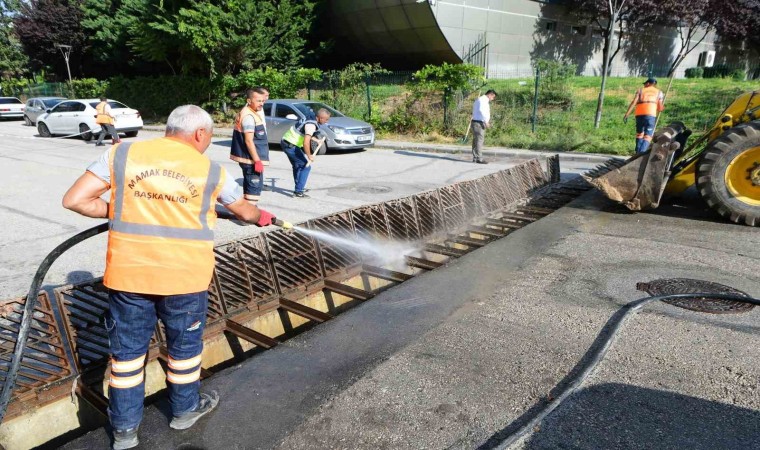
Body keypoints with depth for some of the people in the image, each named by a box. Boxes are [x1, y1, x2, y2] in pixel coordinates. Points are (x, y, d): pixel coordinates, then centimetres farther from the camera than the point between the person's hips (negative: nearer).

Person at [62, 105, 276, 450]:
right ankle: (185, 409, 39)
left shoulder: (121, 154, 0)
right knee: (185, 344, 19)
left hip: (129, 272, 2)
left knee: (127, 348, 16)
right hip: (185, 275, -1)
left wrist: (119, 211, 11)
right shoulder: (211, 171, 0)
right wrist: (263, 217, 37)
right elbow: (242, 210, 16)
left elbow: (75, 200, -3)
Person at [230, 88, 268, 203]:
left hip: (249, 158, 11)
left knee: (250, 184, 19)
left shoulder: (252, 113, 12)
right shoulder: (249, 116, -19)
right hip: (251, 158, -11)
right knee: (255, 185, -8)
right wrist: (257, 161, -24)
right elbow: (249, 141, -24)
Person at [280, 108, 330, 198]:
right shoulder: (311, 125, -21)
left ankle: (299, 188, 38)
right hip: (291, 145, -10)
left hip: (286, 141, 10)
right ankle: (298, 192, -7)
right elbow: (306, 143, -30)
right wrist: (309, 156, -19)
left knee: (297, 165, 25)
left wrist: (317, 141, 25)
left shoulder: (311, 121, 7)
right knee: (306, 166, -6)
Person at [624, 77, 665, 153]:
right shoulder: (659, 92, 18)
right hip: (651, 115, -2)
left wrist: (627, 114, -3)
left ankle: (638, 153, 17)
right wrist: (663, 107, 35)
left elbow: (633, 102, 3)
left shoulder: (640, 90, 19)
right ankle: (641, 153, -20)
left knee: (639, 134, 20)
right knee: (647, 137, -2)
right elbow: (660, 108, 11)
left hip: (639, 114, 2)